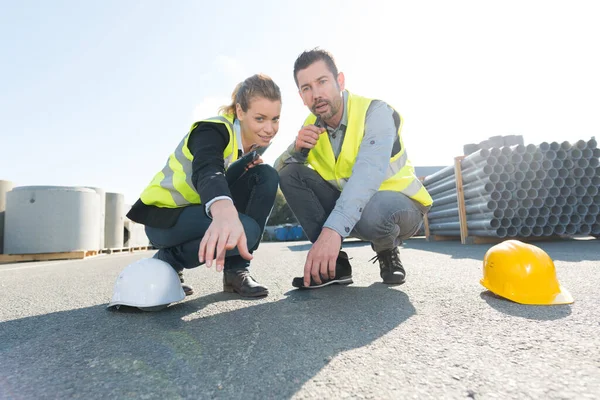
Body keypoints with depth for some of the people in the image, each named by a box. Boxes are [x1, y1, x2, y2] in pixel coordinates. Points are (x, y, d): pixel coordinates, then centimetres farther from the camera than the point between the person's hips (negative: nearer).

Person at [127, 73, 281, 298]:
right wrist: (225, 212, -68)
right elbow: (207, 173, -46)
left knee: (266, 176, -14)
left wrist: (250, 165, -14)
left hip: (206, 210, 7)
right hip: (164, 214, -7)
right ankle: (167, 260, -5)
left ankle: (236, 270, -9)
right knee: (245, 229, -32)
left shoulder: (256, 138, -1)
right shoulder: (214, 131, -24)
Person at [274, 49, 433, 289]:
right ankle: (334, 262, -12)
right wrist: (297, 149, -22)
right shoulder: (312, 126, -1)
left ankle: (387, 252, -4)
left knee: (373, 212, -41)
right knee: (290, 173, -12)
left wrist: (332, 230, -48)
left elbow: (368, 175, -36)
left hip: (400, 205, -5)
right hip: (349, 208, 6)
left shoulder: (375, 112, -19)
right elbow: (278, 172, -1)